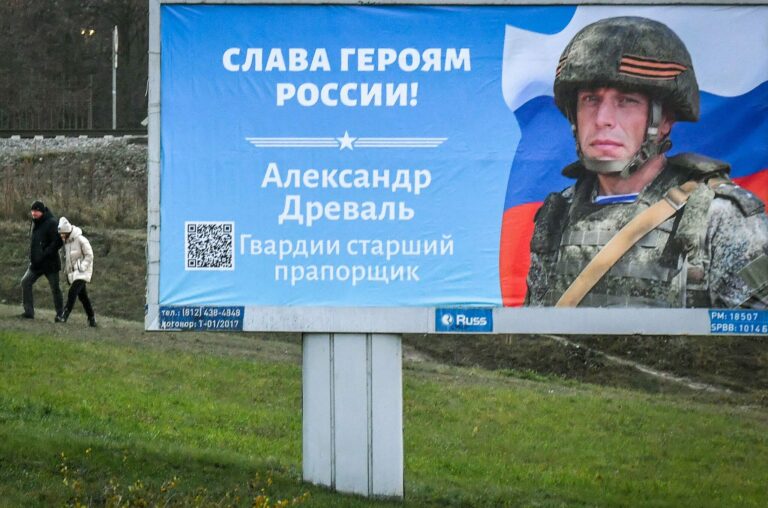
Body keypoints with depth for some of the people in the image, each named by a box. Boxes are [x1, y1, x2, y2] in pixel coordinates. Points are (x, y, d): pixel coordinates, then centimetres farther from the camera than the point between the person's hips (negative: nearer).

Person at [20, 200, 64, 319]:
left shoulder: (51, 223, -15)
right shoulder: (35, 223, 11)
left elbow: (57, 242, -21)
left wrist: (45, 254, -22)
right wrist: (32, 255, 9)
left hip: (50, 263, -8)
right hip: (36, 263, 8)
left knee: (55, 288, 1)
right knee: (25, 282, -3)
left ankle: (60, 314, 11)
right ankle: (29, 312, -1)